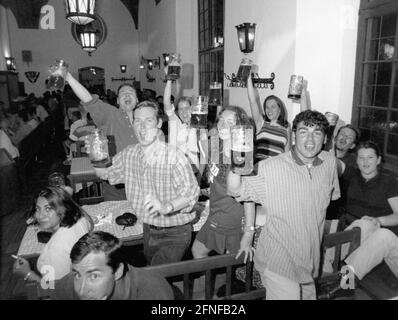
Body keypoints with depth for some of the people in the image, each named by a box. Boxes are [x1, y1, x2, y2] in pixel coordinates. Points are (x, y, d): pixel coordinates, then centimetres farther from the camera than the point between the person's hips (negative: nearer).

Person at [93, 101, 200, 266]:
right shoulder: (128, 154, -2)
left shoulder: (174, 157, -22)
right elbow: (104, 172, 15)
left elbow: (190, 192, -28)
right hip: (148, 230, 6)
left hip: (174, 234, -6)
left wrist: (166, 206, -41)